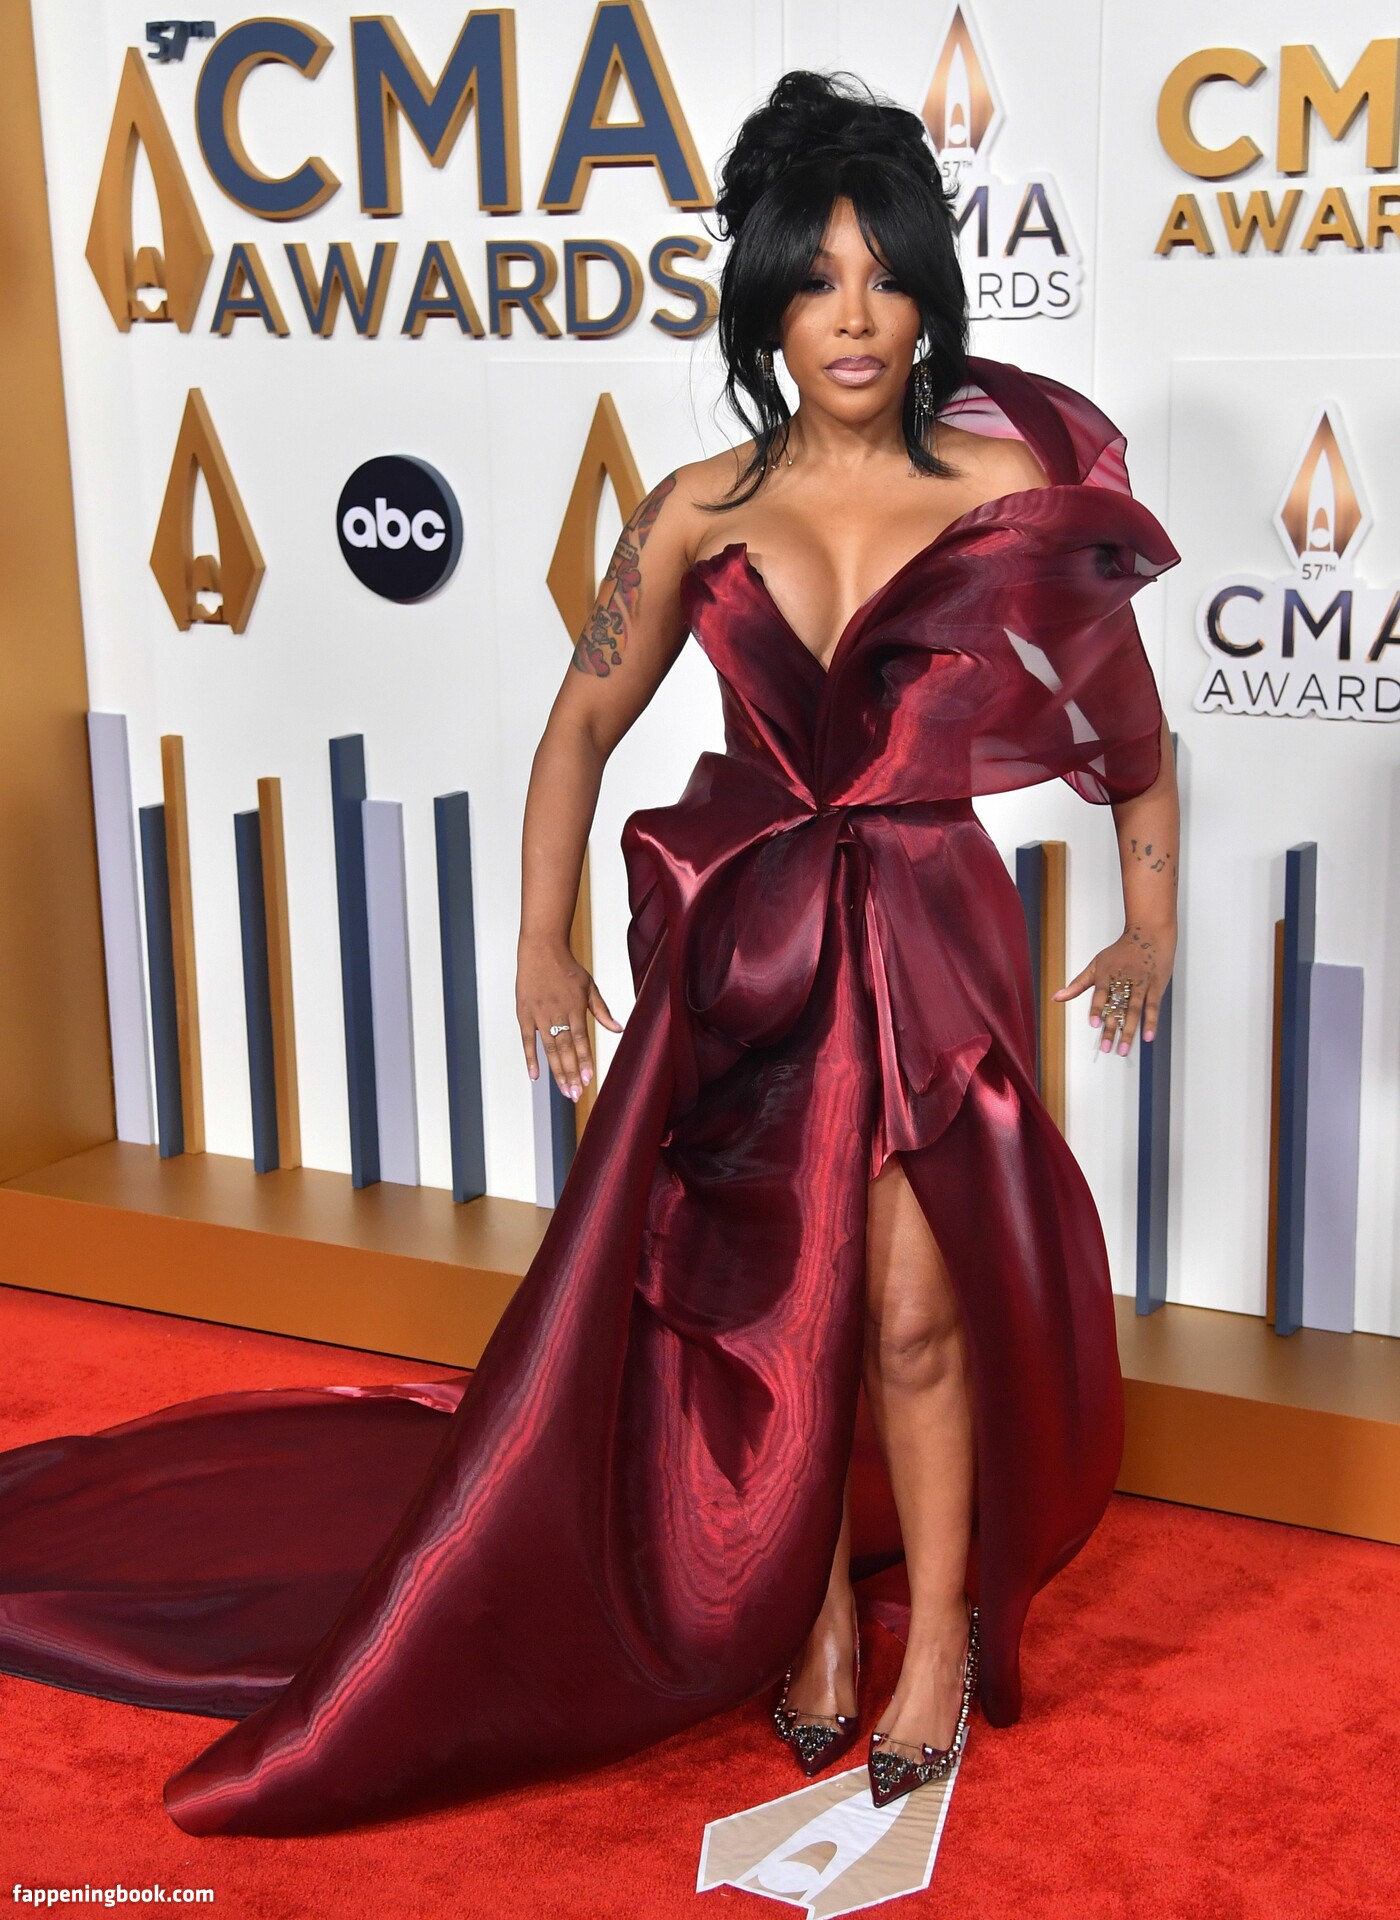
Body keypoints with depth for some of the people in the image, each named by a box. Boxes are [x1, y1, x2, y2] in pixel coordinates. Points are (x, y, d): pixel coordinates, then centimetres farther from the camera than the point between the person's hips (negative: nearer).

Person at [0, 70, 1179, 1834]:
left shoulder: (1010, 487, -5)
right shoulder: (703, 511, -1)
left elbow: (1130, 716, 5)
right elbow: (584, 721, 7)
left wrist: (1149, 926, 9)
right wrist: (543, 946, 3)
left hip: (930, 932, -2)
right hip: (746, 938, 2)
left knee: (911, 1306, -5)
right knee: (775, 1296, 9)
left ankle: (943, 1631, 18)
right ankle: (816, 1608, 29)